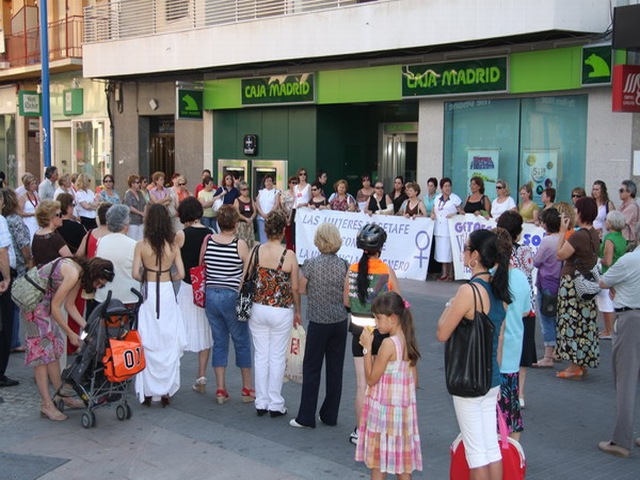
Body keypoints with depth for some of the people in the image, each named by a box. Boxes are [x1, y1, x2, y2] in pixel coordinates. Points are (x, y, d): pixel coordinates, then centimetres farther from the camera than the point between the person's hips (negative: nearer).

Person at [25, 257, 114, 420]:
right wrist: (70, 333, -14)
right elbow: (55, 307, -22)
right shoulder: (73, 273, -25)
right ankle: (47, 405, -6)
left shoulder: (80, 274, 4)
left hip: (44, 301, 10)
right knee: (42, 350, -8)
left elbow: (69, 305, 9)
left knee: (53, 348, 12)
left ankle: (61, 396, 19)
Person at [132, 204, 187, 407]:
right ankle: (166, 391, 12)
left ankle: (147, 392, 11)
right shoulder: (173, 247, -3)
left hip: (149, 294, -1)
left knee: (148, 344, 7)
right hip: (167, 294, 1)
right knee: (169, 343, 9)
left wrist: (146, 279, 8)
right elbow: (180, 274, -5)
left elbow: (135, 273, -11)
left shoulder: (141, 246, -7)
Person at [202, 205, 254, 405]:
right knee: (242, 342, 11)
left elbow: (201, 268, 9)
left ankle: (220, 389, 16)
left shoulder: (208, 241, -1)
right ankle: (247, 389, 19)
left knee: (219, 342, 14)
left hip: (211, 295, 4)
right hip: (232, 296, -4)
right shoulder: (240, 244, -12)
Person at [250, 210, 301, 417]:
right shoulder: (289, 255, -13)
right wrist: (297, 311, 8)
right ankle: (275, 404, 16)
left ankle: (261, 402, 20)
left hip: (258, 309, 2)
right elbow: (295, 288, -7)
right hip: (281, 312, -2)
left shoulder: (255, 251, -7)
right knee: (277, 357, 8)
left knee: (261, 355, 13)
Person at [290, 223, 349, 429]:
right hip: (340, 322, 3)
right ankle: (330, 415, 18)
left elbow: (301, 289, -3)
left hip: (318, 322, -3)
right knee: (335, 369, 11)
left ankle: (306, 417, 8)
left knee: (311, 369, 6)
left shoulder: (311, 264, -12)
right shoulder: (344, 265, -4)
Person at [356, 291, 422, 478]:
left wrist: (367, 347, -12)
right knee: (402, 457, 13)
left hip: (383, 409, -7)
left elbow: (371, 378, -15)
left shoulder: (389, 343, -19)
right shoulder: (409, 342, 4)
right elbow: (414, 381, 9)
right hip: (405, 409, 7)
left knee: (378, 461, 5)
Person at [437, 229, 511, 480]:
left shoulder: (468, 291, -21)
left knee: (476, 451, 3)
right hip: (492, 378, 8)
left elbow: (442, 334, -16)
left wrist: (449, 306, 0)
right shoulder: (500, 291, 4)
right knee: (492, 448, 15)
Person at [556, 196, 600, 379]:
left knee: (573, 323, -2)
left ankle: (575, 367, 3)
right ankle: (583, 364, 23)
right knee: (585, 323, 14)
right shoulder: (594, 234, 9)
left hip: (573, 284, -10)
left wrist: (563, 231, -8)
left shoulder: (579, 235, -21)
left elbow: (560, 254, -16)